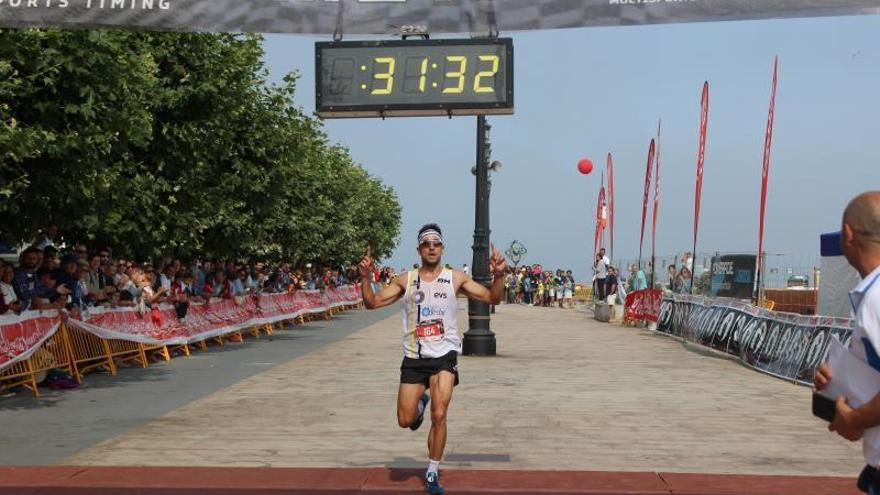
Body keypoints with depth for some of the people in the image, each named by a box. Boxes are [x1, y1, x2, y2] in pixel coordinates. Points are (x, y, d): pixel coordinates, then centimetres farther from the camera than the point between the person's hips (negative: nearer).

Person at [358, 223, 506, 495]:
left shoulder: (456, 278, 1)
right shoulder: (405, 280, 3)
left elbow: (492, 298, -2)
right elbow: (372, 303, 3)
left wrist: (499, 275, -20)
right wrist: (365, 277, -13)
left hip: (444, 355, -2)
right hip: (414, 357, 2)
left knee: (439, 417, -12)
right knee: (405, 421, 4)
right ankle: (421, 402, 41)